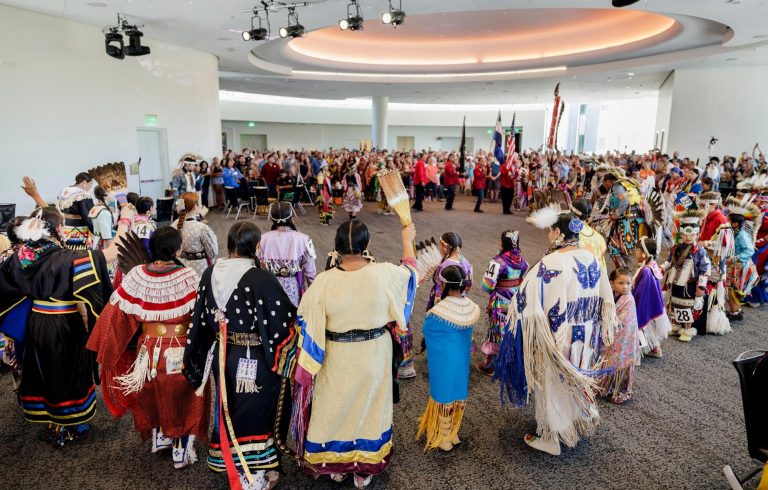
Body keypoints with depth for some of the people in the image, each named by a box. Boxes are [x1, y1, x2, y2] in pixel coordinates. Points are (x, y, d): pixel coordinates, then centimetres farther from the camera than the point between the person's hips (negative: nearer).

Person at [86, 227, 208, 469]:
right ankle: (181, 451, 28)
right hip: (182, 353, -3)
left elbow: (118, 314, -4)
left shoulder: (136, 276, -11)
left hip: (148, 352, 3)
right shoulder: (188, 277, -20)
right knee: (182, 400, 18)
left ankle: (158, 436, 44)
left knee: (152, 396, 29)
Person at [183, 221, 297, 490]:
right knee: (253, 413, 13)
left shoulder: (210, 273, -6)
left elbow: (201, 318, 3)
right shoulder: (262, 279, -24)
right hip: (254, 361, -5)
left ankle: (224, 458, 47)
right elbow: (283, 320, -19)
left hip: (221, 355, 6)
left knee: (227, 407, 26)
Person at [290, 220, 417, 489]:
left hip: (337, 360, -1)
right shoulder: (384, 274, -18)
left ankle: (335, 466, 43)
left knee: (335, 408, 22)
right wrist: (408, 239, 20)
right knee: (369, 408, 20)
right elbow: (410, 269, 4)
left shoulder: (324, 281, -21)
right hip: (374, 358, 1)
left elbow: (309, 324, -10)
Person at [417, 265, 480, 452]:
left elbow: (426, 328, -10)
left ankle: (443, 438, 27)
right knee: (458, 392, 19)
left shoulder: (439, 311, -27)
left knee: (444, 395, 11)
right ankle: (453, 433, 36)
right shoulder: (472, 307, -10)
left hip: (444, 361, -5)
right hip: (462, 358, 5)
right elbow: (465, 330, 4)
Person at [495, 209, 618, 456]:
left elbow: (528, 303, -22)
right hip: (584, 339, 7)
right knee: (575, 381, 26)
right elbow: (606, 300, 6)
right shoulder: (591, 260, -3)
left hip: (555, 339, -7)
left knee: (552, 383, 11)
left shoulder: (550, 264, -24)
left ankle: (551, 438, 27)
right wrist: (600, 330, 18)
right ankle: (578, 424, 47)